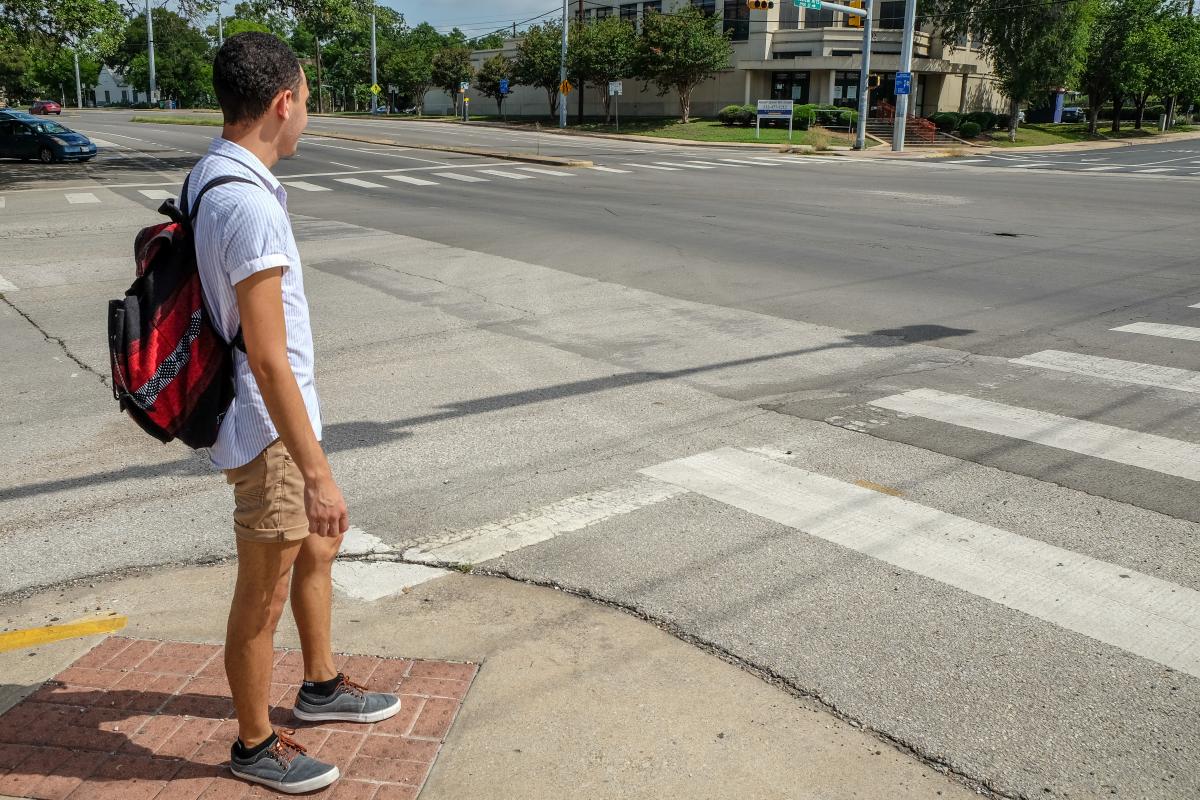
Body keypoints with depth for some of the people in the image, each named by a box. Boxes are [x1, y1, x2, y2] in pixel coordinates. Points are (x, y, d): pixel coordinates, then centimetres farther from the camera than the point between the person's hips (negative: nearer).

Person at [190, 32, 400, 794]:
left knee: (321, 542, 25)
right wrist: (318, 472, -25)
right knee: (264, 594, 6)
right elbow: (267, 356, -28)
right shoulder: (249, 205, -26)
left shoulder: (212, 177, 5)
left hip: (280, 416, 10)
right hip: (268, 426, -10)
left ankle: (322, 685, 44)